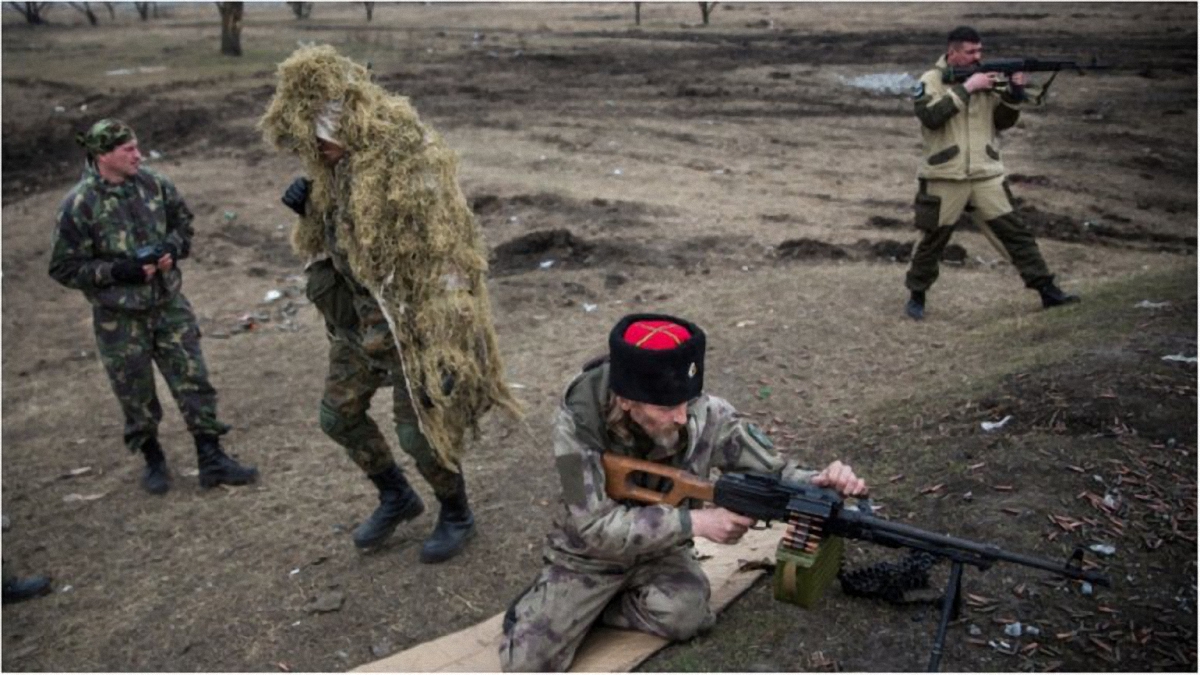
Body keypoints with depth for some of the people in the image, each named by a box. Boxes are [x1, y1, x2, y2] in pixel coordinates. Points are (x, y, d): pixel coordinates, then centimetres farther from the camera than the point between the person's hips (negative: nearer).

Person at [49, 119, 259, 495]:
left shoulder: (153, 184, -4)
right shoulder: (79, 205, -15)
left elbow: (183, 221, 13)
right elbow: (64, 267, -10)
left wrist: (173, 248, -8)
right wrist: (119, 271, -21)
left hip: (169, 304, 3)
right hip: (119, 318, -3)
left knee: (194, 381, 4)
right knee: (137, 396, 10)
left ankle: (212, 460, 13)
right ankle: (152, 460, 31)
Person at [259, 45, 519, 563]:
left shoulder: (411, 161, -24)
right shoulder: (342, 161, 3)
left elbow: (446, 258, -25)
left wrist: (446, 347, -26)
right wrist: (310, 209, -5)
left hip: (412, 320, -8)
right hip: (360, 316, 9)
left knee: (419, 429, 2)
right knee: (338, 414, 16)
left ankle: (457, 516, 29)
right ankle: (397, 497, 38)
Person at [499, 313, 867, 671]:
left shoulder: (707, 414, -23)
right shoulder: (578, 421, -28)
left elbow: (774, 471, -13)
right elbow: (595, 527, -30)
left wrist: (819, 482, -36)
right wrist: (696, 521, -36)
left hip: (662, 549, 3)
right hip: (589, 553, -2)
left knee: (684, 616, -27)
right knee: (527, 660, -15)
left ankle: (583, 609, 2)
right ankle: (551, 602, 19)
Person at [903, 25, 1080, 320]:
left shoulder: (986, 77, 9)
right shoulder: (931, 80, -3)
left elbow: (1002, 122, 8)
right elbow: (930, 115, -21)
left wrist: (1014, 93, -9)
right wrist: (966, 88, -20)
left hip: (987, 175, 3)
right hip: (945, 178, -3)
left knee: (1015, 231, 1)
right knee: (932, 241, 7)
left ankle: (1047, 290, 5)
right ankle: (916, 296, 23)